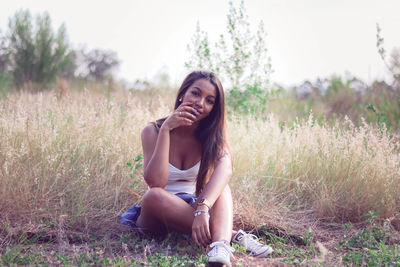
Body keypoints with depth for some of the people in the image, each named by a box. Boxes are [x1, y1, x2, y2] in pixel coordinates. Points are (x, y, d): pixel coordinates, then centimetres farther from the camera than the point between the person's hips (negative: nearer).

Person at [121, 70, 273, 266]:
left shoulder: (212, 135, -4)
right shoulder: (153, 131, -10)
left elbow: (225, 167, -29)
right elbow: (155, 182, -26)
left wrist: (202, 208, -48)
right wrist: (166, 130, -28)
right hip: (158, 214, -2)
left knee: (220, 184, -26)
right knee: (154, 195, -35)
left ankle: (221, 244, -51)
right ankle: (234, 235, -36)